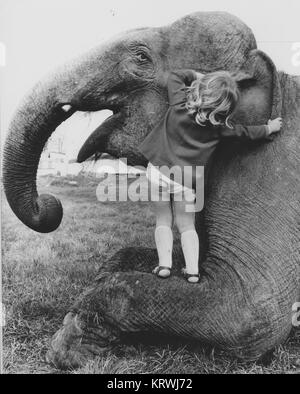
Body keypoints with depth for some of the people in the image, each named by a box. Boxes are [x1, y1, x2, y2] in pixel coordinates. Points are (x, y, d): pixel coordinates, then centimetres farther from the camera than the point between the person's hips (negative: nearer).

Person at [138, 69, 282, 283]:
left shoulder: (180, 101, -6)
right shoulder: (219, 126, -3)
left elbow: (175, 75, 13)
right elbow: (245, 132, 14)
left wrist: (198, 75, 22)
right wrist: (268, 129, 30)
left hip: (158, 171, 0)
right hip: (186, 182, 0)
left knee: (163, 221, 14)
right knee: (187, 226, 15)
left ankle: (164, 264, 2)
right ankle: (193, 270, 6)